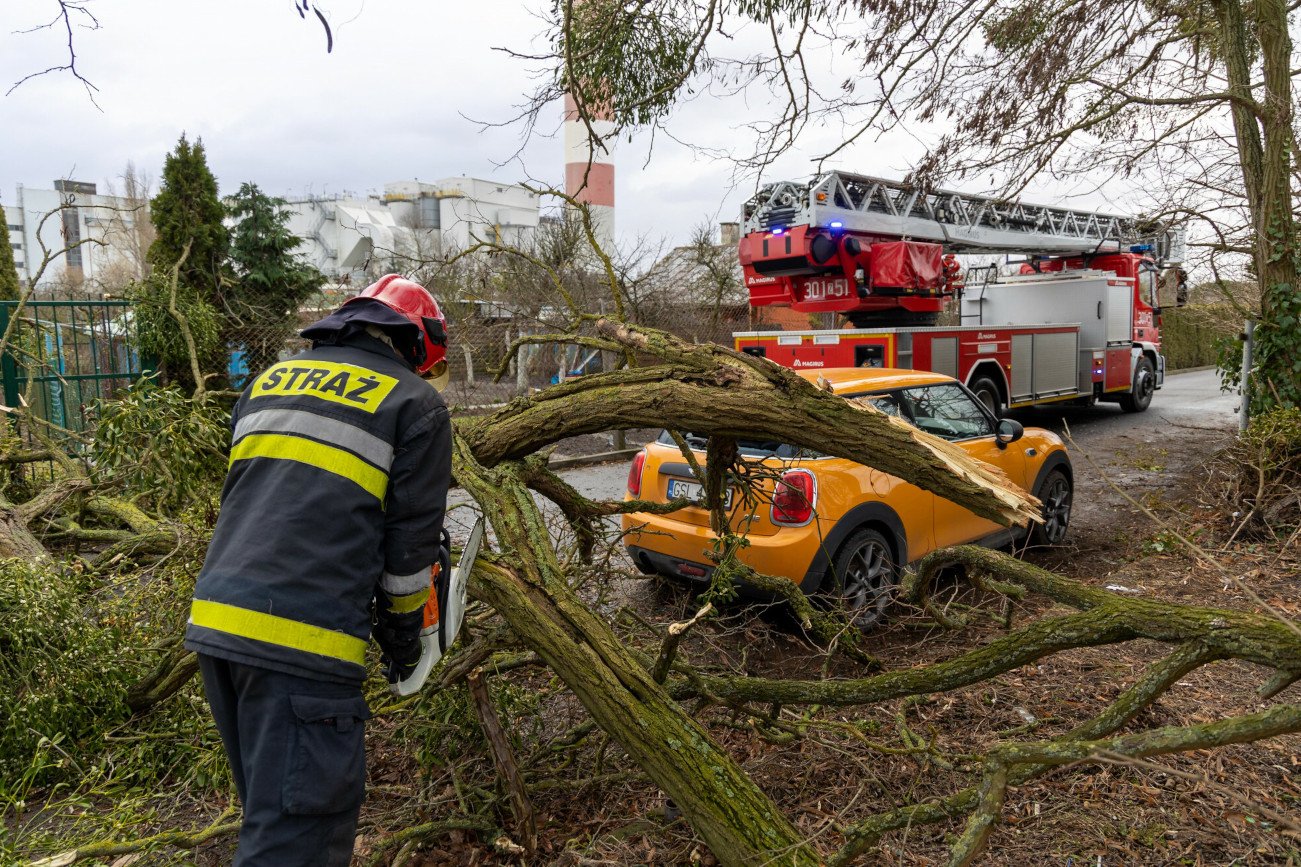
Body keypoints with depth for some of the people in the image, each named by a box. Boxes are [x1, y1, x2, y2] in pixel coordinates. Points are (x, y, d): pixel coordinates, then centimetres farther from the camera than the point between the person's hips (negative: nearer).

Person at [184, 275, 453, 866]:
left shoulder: (272, 379, 20)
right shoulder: (415, 402, 1)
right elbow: (412, 538, 0)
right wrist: (402, 630, 15)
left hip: (214, 618, 8)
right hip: (302, 640, -7)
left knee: (275, 805, 23)